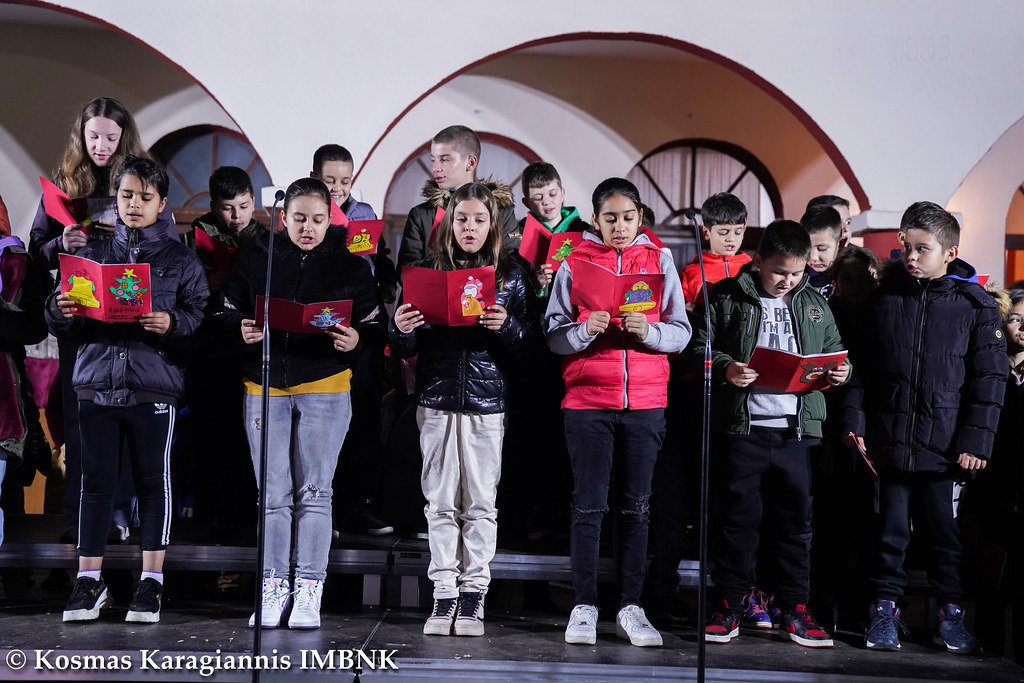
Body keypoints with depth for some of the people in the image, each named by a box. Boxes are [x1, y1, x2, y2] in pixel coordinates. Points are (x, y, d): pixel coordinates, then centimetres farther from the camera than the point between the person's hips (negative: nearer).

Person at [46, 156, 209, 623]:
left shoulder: (181, 260, 7)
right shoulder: (91, 254, 13)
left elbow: (202, 318, 0)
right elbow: (66, 329, 14)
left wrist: (173, 323, -18)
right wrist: (60, 311, -8)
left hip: (155, 386, -2)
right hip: (97, 382, 2)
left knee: (153, 479, 3)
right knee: (96, 479, 4)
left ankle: (151, 581, 11)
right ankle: (89, 581, 12)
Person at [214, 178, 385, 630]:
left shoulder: (351, 264, 4)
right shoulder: (256, 258, 7)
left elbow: (374, 323, 5)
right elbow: (226, 312, 11)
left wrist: (355, 340, -16)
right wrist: (242, 330, -11)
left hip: (325, 386, -1)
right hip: (264, 385, 2)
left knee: (314, 491, 1)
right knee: (274, 494, 5)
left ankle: (309, 589, 8)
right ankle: (274, 586, 14)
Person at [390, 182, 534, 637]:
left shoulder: (511, 277, 6)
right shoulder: (427, 272, 8)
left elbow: (528, 348, 3)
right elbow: (407, 349, 8)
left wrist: (507, 327, -17)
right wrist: (401, 330, -13)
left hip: (487, 399, -1)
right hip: (437, 398, 1)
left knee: (480, 501, 0)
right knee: (441, 501, 3)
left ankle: (474, 593, 7)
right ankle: (443, 592, 9)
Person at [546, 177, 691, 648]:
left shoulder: (659, 262, 8)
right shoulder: (575, 264, 5)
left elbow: (681, 334, 4)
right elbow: (554, 335, 2)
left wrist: (648, 330, -15)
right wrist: (586, 330, -17)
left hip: (646, 401, 1)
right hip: (587, 400, -1)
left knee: (636, 505, 5)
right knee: (589, 504, 0)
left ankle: (630, 608, 13)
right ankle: (584, 608, 8)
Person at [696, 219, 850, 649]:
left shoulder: (814, 304, 13)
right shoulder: (727, 297, 1)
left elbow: (833, 350, 22)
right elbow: (699, 346, 1)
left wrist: (838, 372, 1)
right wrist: (724, 369, -17)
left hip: (795, 427, 3)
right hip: (742, 425, -3)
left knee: (795, 519, 8)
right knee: (737, 517, 3)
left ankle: (794, 610, 17)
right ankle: (729, 606, 14)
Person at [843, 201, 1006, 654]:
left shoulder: (976, 305, 0)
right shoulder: (884, 298, 6)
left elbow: (989, 378, 0)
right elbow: (860, 365, 10)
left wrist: (976, 441, -6)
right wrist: (854, 419, 1)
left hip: (945, 444, -1)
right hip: (888, 441, 2)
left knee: (945, 531, 6)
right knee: (890, 529, 9)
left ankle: (951, 611, 22)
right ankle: (884, 608, 21)